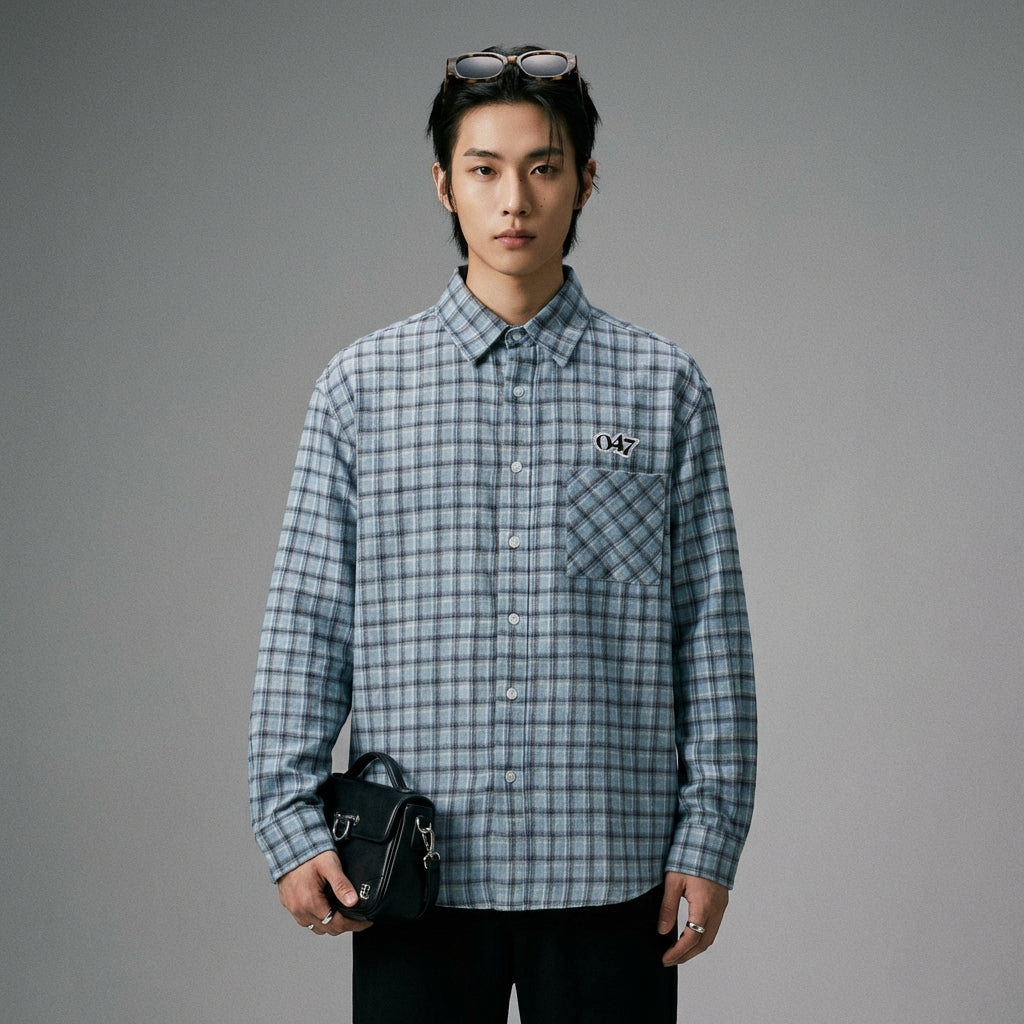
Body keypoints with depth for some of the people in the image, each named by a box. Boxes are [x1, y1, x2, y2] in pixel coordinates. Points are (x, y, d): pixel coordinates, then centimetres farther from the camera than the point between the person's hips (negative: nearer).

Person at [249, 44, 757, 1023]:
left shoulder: (662, 387, 5)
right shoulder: (361, 387, 5)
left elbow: (710, 631, 5)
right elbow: (305, 623, 5)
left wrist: (709, 838, 1)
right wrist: (291, 823, -2)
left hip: (609, 870, 0)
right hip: (412, 878, 0)